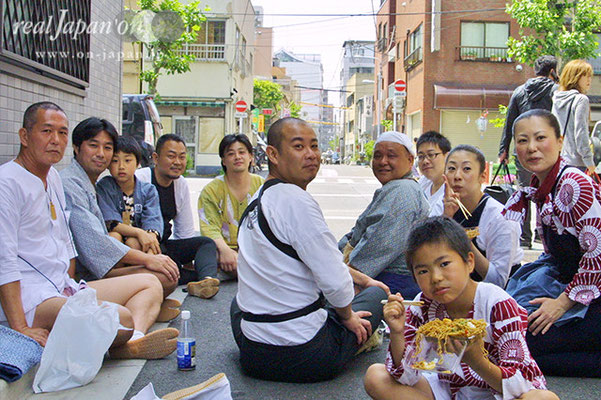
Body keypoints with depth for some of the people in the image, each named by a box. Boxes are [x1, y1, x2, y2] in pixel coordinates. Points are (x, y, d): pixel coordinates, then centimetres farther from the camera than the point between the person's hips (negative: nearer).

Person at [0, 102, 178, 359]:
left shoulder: (53, 177, 20)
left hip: (65, 291, 10)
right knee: (121, 319, -34)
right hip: (28, 299, -10)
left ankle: (132, 342, -22)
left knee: (150, 283, 4)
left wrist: (71, 289, 14)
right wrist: (21, 329, -22)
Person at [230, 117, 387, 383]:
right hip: (305, 358, -7)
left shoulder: (256, 200, 10)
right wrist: (348, 316, 1)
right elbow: (335, 281, -20)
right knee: (377, 293, 15)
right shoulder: (296, 200, -19)